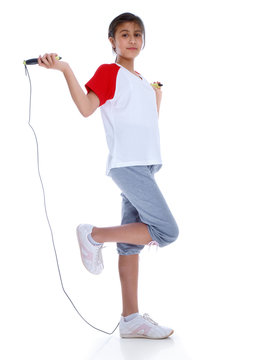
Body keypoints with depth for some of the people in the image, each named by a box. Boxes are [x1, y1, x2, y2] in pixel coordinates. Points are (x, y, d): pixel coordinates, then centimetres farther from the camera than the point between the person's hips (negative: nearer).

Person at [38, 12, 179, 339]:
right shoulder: (108, 72, -1)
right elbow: (86, 108, -16)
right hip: (126, 164, -8)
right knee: (167, 232, -14)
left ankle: (131, 319, 9)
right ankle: (93, 235, -2)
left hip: (146, 166, 8)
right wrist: (66, 70, -24)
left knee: (132, 243, 6)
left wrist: (157, 96, 28)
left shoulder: (143, 82, 22)